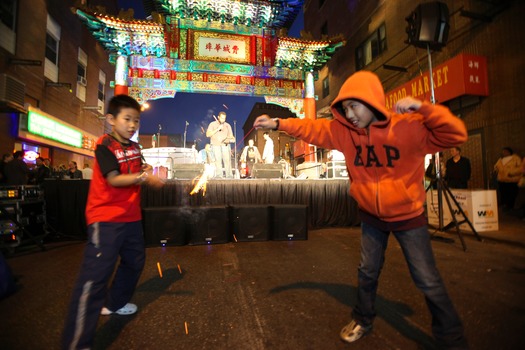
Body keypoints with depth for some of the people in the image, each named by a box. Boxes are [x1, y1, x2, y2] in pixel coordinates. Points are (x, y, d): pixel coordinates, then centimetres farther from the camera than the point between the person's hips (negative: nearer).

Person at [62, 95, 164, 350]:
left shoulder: (135, 147, 9)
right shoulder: (104, 145, -13)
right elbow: (114, 179, -23)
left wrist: (145, 170, -2)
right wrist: (143, 177, -36)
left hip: (131, 216, 8)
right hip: (106, 219, -8)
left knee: (134, 261, 20)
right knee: (95, 274, -9)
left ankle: (114, 303, 43)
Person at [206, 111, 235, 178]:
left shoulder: (228, 125, 13)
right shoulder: (212, 124, 6)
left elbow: (231, 137, 17)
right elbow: (208, 134, -4)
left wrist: (229, 140, -7)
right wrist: (218, 129, -11)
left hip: (225, 145, 2)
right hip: (216, 145, -1)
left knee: (227, 159, -15)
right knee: (218, 159, -17)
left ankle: (229, 175, -15)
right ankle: (219, 175, -15)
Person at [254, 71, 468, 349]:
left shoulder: (409, 127, -20)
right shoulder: (344, 131, -10)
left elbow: (455, 135, -22)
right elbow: (311, 128, -5)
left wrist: (422, 107, -34)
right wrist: (278, 124, -12)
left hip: (408, 216, -3)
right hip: (371, 216, 4)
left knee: (428, 281, 7)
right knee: (367, 272, 19)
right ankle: (363, 321, 43)